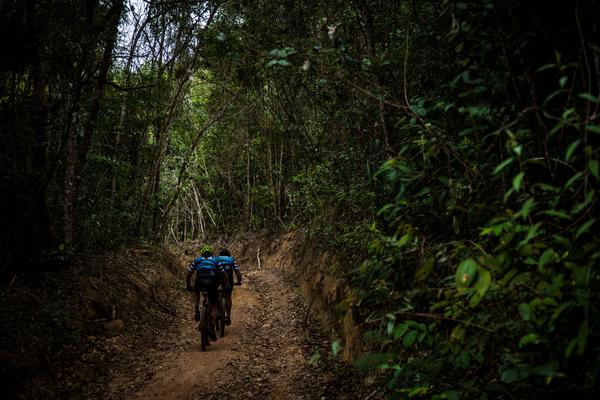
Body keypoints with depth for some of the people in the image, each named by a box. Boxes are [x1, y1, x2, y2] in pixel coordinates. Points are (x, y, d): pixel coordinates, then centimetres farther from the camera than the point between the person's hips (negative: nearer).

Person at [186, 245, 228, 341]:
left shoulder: (196, 260, 26)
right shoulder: (215, 261, 26)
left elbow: (188, 275, 30)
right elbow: (224, 276, 23)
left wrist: (188, 286, 43)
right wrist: (226, 286, 34)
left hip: (200, 282, 0)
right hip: (212, 282, 0)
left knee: (196, 291, 36)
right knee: (213, 307, 13)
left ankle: (197, 311, 16)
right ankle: (212, 329, 0)